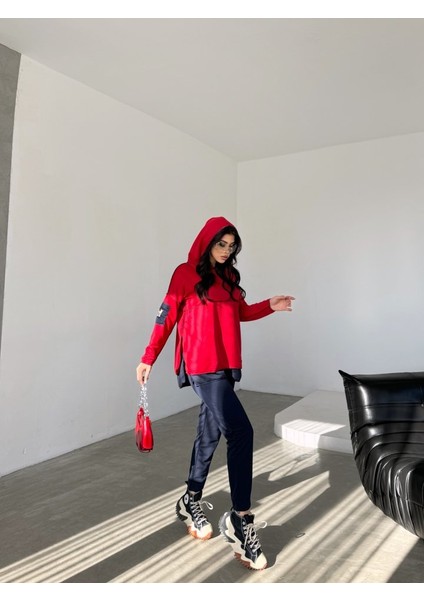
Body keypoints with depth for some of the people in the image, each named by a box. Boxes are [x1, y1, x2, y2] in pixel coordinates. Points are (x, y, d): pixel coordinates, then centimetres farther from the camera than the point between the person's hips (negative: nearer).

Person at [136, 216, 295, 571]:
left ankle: (191, 502, 34)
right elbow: (167, 317, -4)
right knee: (241, 432, -15)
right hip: (202, 367, -7)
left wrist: (269, 306, 3)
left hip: (226, 366, 8)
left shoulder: (229, 276, 15)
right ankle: (240, 520, -4)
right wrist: (148, 358, -2)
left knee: (210, 434, 15)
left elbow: (242, 312, 19)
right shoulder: (186, 273, -5)